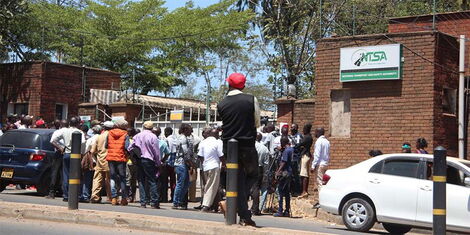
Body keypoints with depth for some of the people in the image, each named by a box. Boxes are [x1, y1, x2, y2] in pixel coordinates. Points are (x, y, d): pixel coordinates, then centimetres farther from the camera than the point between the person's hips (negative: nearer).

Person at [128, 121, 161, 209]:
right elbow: (156, 151, -5)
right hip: (149, 160, -4)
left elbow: (129, 148, 7)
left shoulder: (137, 136, 7)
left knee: (141, 181, 9)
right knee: (152, 181, 0)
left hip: (139, 161, 4)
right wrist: (158, 163, 2)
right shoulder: (153, 137, -5)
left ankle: (143, 202, 7)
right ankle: (154, 203, -2)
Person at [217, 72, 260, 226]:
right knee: (252, 175, 18)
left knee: (238, 181, 9)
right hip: (247, 146, -2)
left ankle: (244, 217, 5)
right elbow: (257, 123, 2)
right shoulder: (252, 100, -6)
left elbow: (224, 125, 10)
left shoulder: (221, 105, 0)